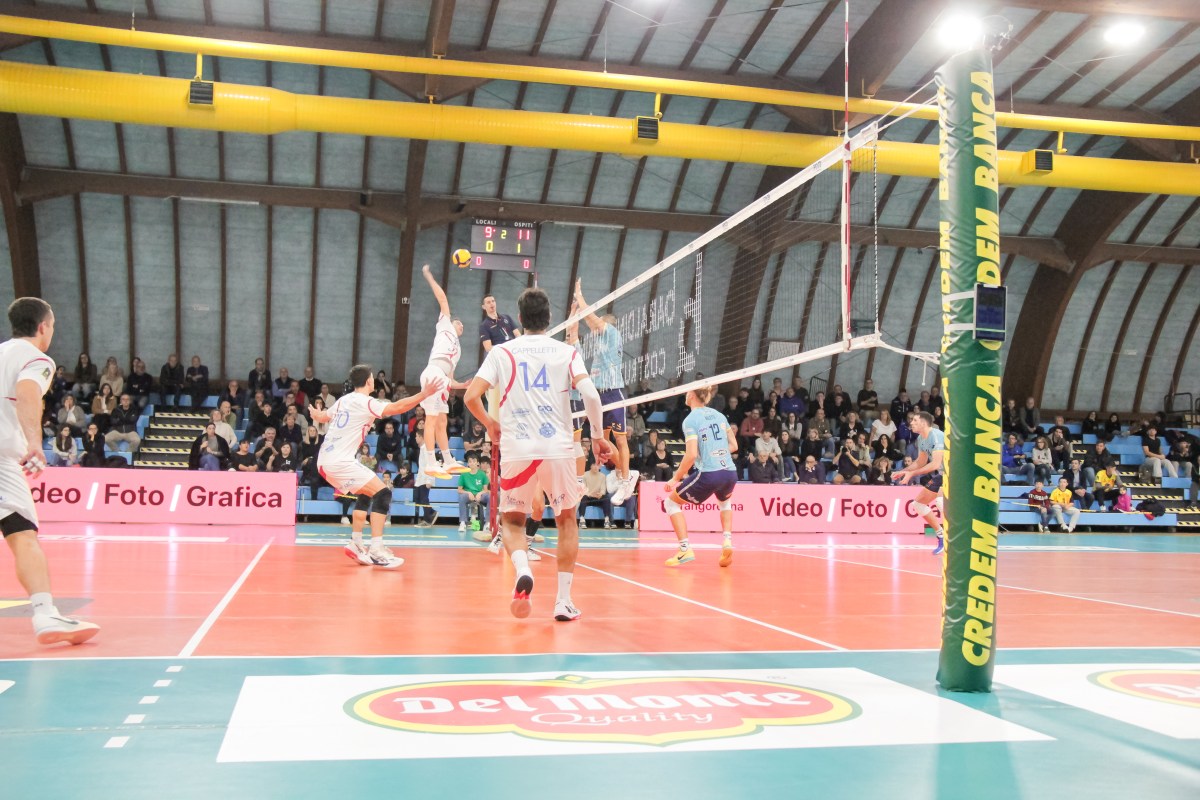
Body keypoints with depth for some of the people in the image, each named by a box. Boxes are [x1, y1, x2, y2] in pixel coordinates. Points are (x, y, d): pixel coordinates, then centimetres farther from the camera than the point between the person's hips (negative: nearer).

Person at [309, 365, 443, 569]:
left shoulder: (343, 400, 16)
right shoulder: (365, 402, -9)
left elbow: (322, 416, 35)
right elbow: (396, 408, -24)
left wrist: (315, 414, 58)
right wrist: (423, 394, -26)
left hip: (324, 461, 10)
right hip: (340, 461, -10)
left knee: (364, 495, 22)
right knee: (382, 493, -11)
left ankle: (356, 544, 20)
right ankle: (376, 551, -19)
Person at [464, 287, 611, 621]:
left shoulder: (501, 352, 7)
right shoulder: (566, 352, 5)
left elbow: (471, 396, -1)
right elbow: (590, 395, -9)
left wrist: (490, 423, 18)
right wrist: (598, 437, 4)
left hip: (516, 451, 0)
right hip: (558, 449, 0)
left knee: (512, 521, 18)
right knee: (567, 520, 20)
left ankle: (522, 571, -14)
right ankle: (564, 600, 13)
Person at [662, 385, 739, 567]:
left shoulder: (690, 420, -5)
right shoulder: (719, 415, 14)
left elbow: (691, 454, -14)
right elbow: (733, 445, 17)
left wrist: (676, 478, -5)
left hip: (708, 475, -6)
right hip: (730, 473, 6)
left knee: (671, 502, 15)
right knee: (725, 502, 39)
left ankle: (685, 549, 2)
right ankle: (727, 541, 17)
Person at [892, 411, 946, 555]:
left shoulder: (936, 436, -24)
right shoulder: (920, 439, 4)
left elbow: (935, 464, -31)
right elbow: (921, 462, 16)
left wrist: (912, 474, -29)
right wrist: (903, 471, 6)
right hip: (940, 475, 10)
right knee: (918, 504, 11)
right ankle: (942, 537, 19)